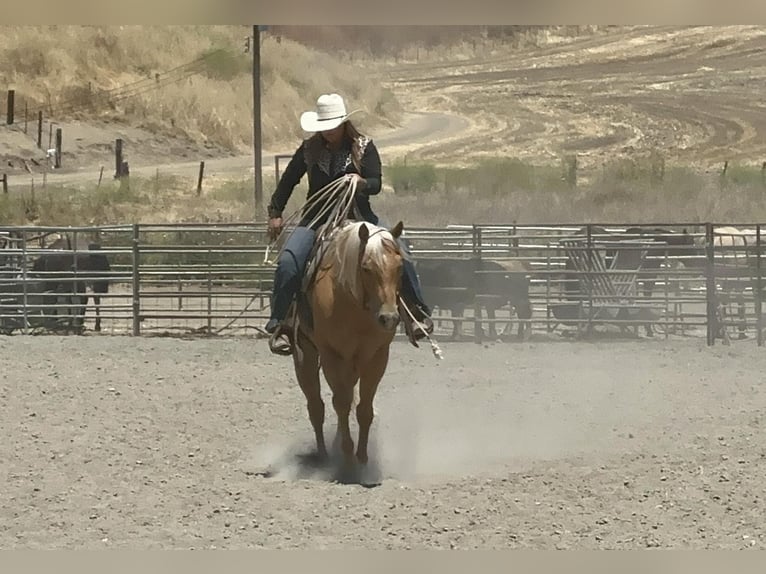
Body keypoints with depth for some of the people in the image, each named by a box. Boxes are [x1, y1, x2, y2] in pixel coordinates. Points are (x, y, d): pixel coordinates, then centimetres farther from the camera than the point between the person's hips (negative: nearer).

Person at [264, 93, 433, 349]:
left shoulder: (363, 147, -1)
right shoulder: (309, 149, 3)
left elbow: (376, 184, -7)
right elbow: (288, 181, 13)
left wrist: (362, 182, -30)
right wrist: (275, 213, 10)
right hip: (317, 218, 1)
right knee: (288, 263, -24)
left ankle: (418, 311, -9)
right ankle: (278, 319, -10)